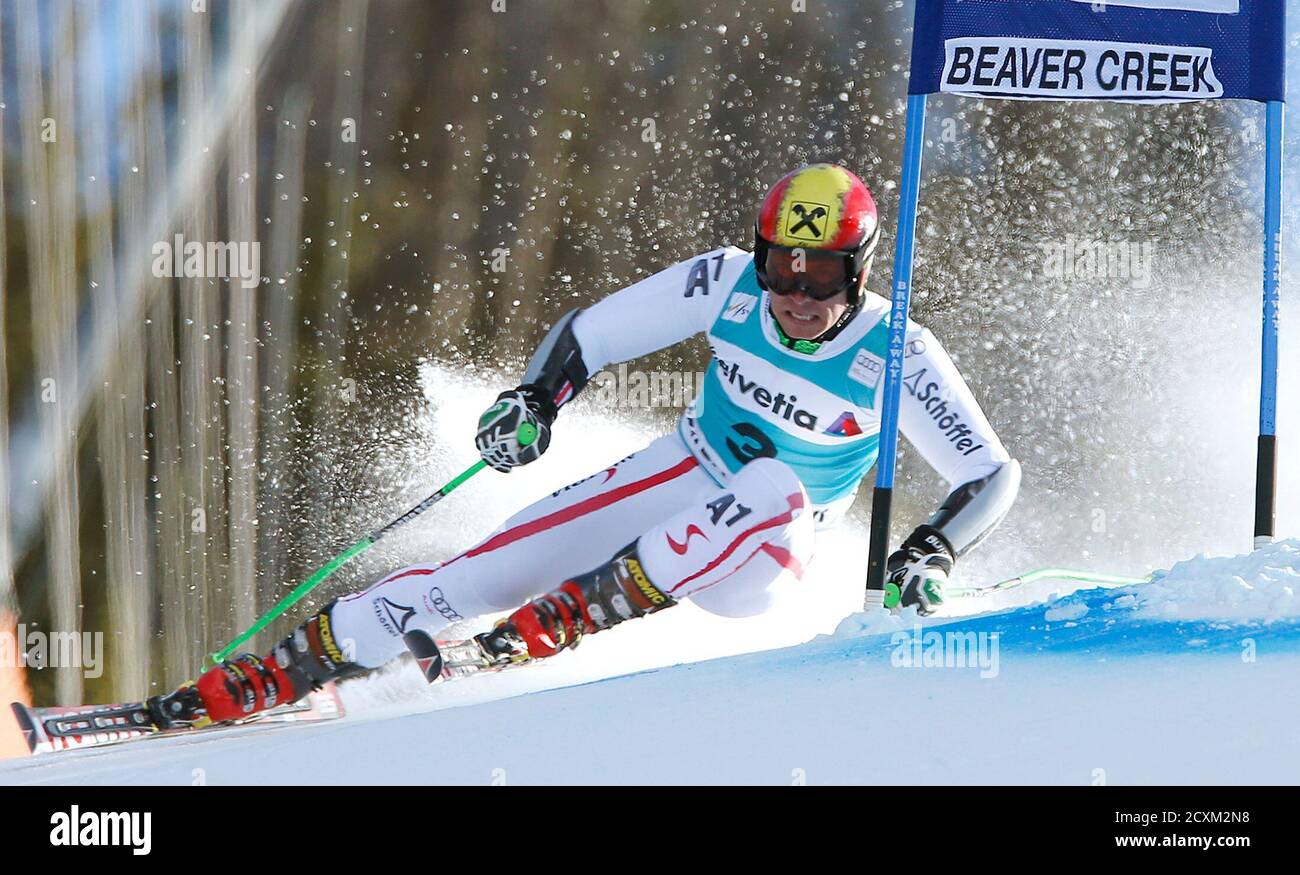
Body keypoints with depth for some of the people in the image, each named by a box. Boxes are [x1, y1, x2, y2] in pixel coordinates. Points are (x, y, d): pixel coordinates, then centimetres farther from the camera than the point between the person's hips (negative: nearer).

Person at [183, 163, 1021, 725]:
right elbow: (588, 333, -5)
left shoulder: (896, 354, -22)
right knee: (489, 569, -13)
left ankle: (563, 618, -33)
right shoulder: (727, 285, -15)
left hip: (766, 556, -2)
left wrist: (932, 552, -34)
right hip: (677, 482, 2)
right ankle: (245, 685, -8)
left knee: (777, 490, -39)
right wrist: (535, 400, -23)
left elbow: (994, 474, -17)